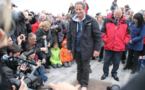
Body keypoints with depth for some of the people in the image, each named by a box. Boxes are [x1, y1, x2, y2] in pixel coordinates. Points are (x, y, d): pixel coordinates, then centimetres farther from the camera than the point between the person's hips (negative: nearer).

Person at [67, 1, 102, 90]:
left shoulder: (91, 21, -11)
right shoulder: (72, 21, 1)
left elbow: (98, 36, -9)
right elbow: (69, 35, 10)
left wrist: (97, 49, -11)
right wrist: (69, 47, 10)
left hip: (86, 49, -3)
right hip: (76, 49, 4)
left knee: (85, 67, 7)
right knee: (79, 67, 17)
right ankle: (80, 82, 33)